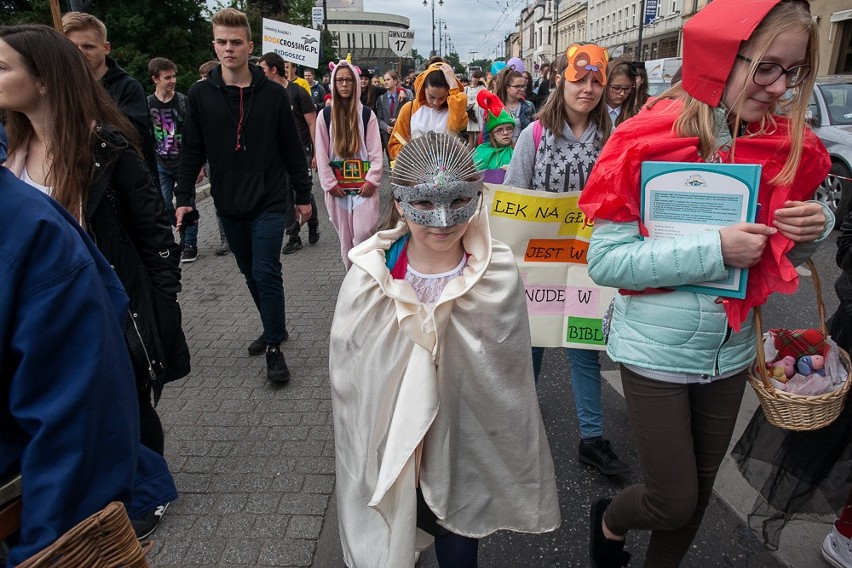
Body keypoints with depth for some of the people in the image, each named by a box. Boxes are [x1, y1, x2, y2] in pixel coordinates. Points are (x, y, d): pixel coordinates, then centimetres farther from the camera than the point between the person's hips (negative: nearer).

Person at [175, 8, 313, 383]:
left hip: (269, 202, -3)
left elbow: (292, 148, 2)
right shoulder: (200, 95, 1)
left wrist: (303, 196, 4)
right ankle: (273, 329, 33)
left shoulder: (273, 94, -3)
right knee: (250, 273, 14)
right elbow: (193, 152, 5)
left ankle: (274, 346, 6)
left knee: (266, 272, -8)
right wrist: (184, 197, -1)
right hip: (228, 205, 3)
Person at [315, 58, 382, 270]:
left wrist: (372, 180, -9)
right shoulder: (325, 115, 4)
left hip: (364, 184, -1)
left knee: (363, 233, -10)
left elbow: (376, 151, 0)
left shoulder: (367, 114, 2)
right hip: (338, 186, 2)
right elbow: (321, 152, 3)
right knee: (345, 236, 8)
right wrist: (330, 183, -3)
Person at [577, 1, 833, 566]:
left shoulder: (791, 146, -1)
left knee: (700, 486, 20)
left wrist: (816, 226, -10)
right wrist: (714, 249, -26)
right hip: (656, 349, -5)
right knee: (674, 502, 6)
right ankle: (610, 518, 40)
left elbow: (780, 254, 12)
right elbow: (604, 261, -21)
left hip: (731, 349, 5)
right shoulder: (647, 140, -18)